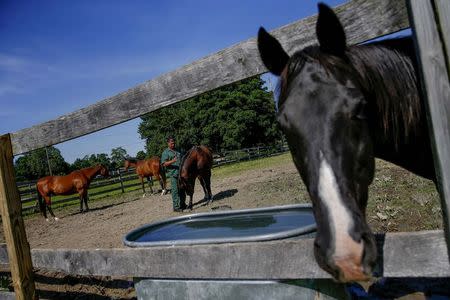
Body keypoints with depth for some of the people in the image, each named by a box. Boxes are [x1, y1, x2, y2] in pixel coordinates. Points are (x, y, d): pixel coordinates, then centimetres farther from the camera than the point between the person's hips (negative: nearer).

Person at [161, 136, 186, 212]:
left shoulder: (177, 150, 16)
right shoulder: (165, 152, -3)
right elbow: (164, 164, -12)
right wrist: (172, 161, -28)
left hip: (181, 173, 7)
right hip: (173, 174, -6)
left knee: (182, 190, 13)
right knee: (175, 190, -4)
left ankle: (182, 204, 24)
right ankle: (176, 207, 2)